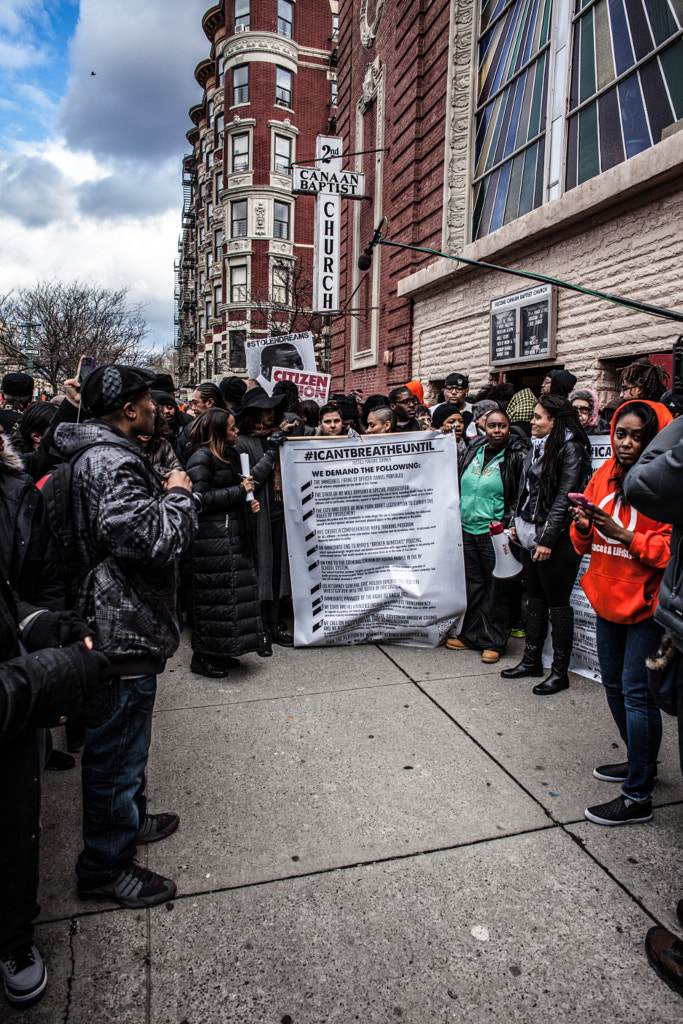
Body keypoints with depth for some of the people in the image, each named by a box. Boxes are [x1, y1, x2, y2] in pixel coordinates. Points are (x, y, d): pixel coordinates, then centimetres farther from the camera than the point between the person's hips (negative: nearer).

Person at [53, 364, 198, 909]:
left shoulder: (106, 454, 12)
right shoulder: (111, 462, -23)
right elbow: (152, 538, -33)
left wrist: (166, 495, 9)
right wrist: (178, 495, -17)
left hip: (123, 625, 11)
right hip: (123, 633, -11)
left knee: (125, 741, 27)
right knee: (118, 747, 5)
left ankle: (129, 818, 47)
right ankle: (106, 867, 23)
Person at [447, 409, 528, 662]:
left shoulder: (517, 455, -5)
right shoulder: (474, 451, 11)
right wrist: (456, 519, 15)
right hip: (467, 528, 5)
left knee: (496, 587, 3)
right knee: (472, 584, 13)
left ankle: (493, 642, 14)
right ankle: (470, 635, 25)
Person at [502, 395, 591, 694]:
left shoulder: (570, 448, -12)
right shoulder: (537, 445, 12)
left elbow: (565, 496, -17)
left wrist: (547, 539, -18)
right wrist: (517, 522, 14)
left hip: (557, 537, -8)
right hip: (531, 534, 8)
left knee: (557, 602, 1)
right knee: (535, 597, 15)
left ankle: (560, 671, 12)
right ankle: (532, 660, 27)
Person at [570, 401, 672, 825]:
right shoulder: (605, 475, 7)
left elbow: (670, 549, -18)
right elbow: (586, 543, 11)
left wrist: (624, 535, -26)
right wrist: (583, 527, -10)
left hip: (647, 603, -7)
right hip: (608, 598, 7)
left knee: (637, 692, -3)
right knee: (615, 685, 18)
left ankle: (638, 796, 10)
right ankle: (641, 762, 40)